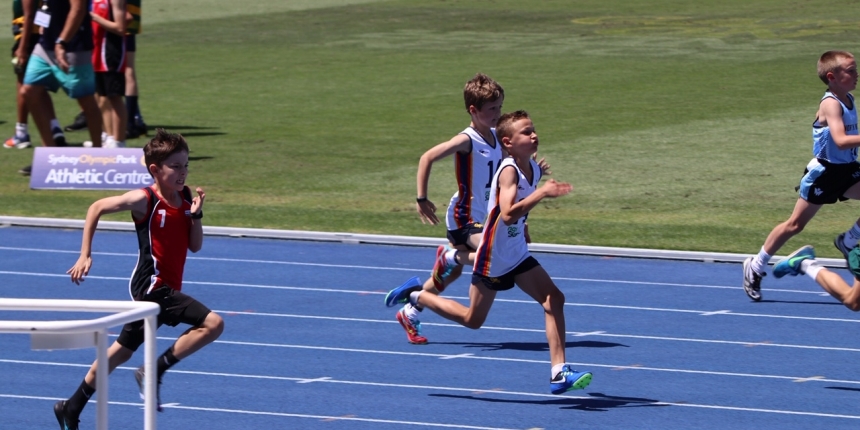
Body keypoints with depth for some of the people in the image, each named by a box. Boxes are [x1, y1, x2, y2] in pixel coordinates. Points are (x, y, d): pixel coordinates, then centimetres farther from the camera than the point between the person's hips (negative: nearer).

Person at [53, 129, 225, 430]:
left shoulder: (185, 197, 6)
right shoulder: (144, 200, -13)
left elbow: (195, 246, 9)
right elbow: (97, 208, -4)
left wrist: (196, 215, -7)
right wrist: (85, 256, -7)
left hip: (166, 290, 8)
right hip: (152, 287, -8)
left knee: (120, 352, 18)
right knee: (212, 324, -20)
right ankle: (155, 371, -11)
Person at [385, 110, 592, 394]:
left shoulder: (533, 168, 1)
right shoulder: (509, 171, -25)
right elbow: (508, 214, -42)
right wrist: (542, 193, -43)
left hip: (518, 256, 7)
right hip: (493, 259, -7)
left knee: (554, 299, -9)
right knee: (472, 320, 9)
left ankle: (559, 373, -12)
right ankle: (416, 296, 29)